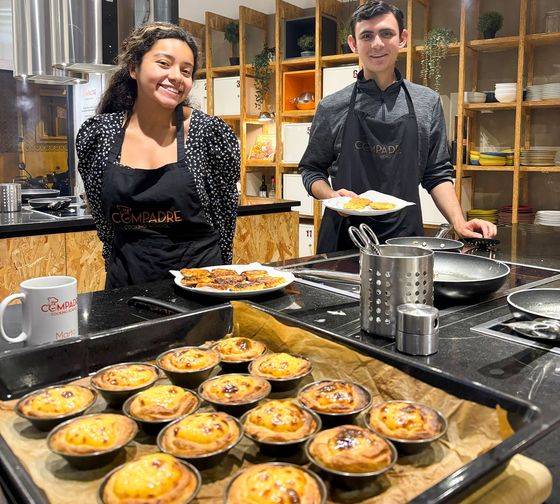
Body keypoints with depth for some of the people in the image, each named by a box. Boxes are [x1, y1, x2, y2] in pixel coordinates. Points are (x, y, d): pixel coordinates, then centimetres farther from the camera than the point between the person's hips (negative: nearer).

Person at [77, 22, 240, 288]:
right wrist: (117, 270, 10)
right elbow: (102, 218, 7)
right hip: (126, 283, 2)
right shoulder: (96, 133, -5)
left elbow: (225, 214, -1)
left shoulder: (211, 132, -11)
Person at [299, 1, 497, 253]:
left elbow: (437, 174, 8)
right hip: (344, 236, -1)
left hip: (406, 236, 1)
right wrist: (332, 196, -12)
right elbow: (311, 169, 8)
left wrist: (459, 223, -6)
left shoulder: (427, 103, 5)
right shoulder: (332, 108, 1)